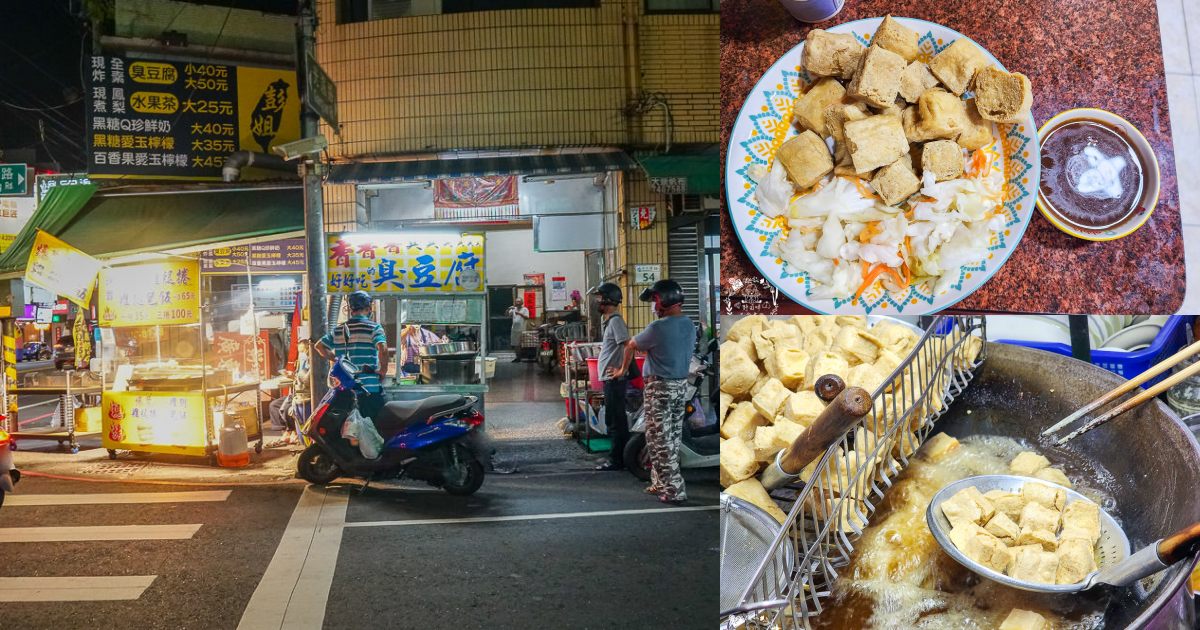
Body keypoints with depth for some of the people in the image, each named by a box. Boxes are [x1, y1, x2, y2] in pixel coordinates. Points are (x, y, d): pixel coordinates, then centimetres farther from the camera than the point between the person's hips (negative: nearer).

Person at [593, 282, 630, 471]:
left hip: (614, 379, -10)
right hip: (610, 379, 10)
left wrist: (622, 370, -20)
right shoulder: (607, 320, 15)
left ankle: (616, 460, 3)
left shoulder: (615, 320, -15)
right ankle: (623, 457, 24)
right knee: (618, 420, 15)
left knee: (614, 421, -4)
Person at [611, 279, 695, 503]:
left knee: (660, 439, -1)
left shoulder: (658, 328, -16)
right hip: (682, 385, 8)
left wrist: (623, 369, 17)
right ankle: (661, 483, 24)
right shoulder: (690, 326, 5)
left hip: (660, 387, -8)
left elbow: (631, 346, -2)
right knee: (673, 438, 13)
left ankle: (674, 490, -1)